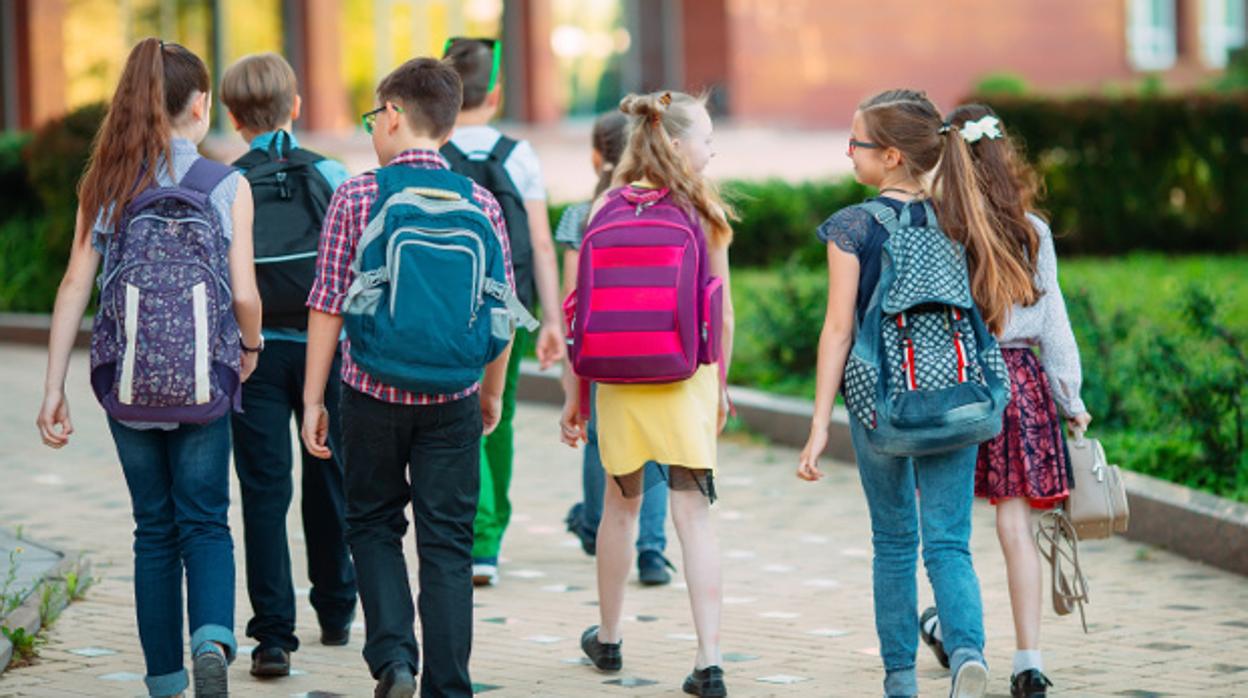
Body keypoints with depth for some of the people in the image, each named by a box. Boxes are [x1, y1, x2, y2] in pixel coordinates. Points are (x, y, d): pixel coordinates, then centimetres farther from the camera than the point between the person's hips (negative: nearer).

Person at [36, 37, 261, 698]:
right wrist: (250, 349, 15)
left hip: (128, 379, 2)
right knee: (204, 523, 8)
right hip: (203, 380, -2)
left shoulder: (105, 184, 1)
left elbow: (75, 285, -2)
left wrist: (53, 389, 0)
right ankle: (211, 642, -18)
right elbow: (244, 294, -7)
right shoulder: (227, 186, -5)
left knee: (154, 528, 14)